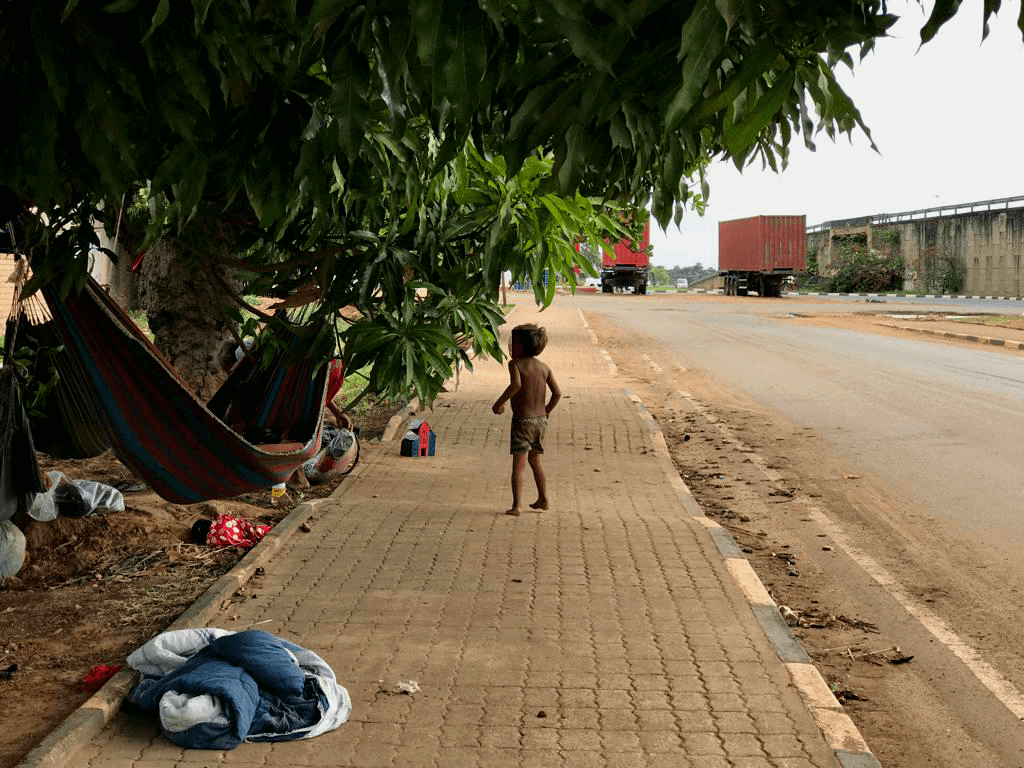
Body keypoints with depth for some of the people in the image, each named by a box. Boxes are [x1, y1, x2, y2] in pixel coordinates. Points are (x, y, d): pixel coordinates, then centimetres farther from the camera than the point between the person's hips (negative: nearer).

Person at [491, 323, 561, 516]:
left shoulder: (516, 364, -10)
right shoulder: (544, 367, 7)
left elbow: (516, 385, -29)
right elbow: (557, 393, 4)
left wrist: (499, 403, -19)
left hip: (522, 420, -6)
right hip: (540, 420, 6)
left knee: (518, 464, -5)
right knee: (535, 460, 22)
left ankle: (517, 504, -10)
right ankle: (543, 499, 29)